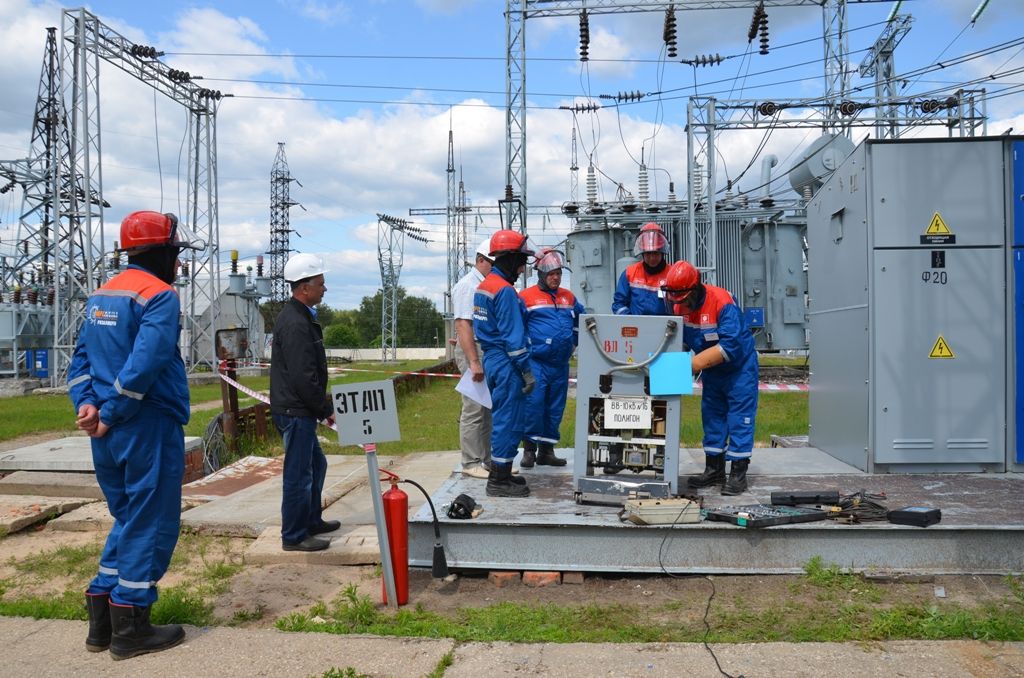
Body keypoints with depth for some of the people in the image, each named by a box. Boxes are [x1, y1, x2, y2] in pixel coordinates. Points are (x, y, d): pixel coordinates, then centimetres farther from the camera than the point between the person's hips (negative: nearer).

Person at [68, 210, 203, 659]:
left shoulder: (100, 295, 15)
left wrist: (86, 404, 1)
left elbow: (81, 358, 12)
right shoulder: (159, 295, -12)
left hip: (108, 435, 8)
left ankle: (101, 619, 23)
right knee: (151, 525, 3)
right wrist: (111, 416, -16)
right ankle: (129, 627, 10)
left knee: (128, 520, 20)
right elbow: (144, 364, -22)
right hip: (149, 428, -8)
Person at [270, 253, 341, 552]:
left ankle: (312, 521, 35)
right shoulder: (295, 324, -21)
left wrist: (322, 402, 17)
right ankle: (294, 536, 10)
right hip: (295, 411, -11)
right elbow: (303, 377, -24)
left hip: (300, 409, 11)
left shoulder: (300, 316, 14)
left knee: (315, 464, 21)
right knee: (299, 473, -1)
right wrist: (326, 409, -14)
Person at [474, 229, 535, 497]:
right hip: (506, 363, -10)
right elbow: (513, 336, -19)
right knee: (508, 421, -3)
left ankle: (500, 474, 25)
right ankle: (499, 481, 4)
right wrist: (526, 370, -16)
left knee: (501, 418, 16)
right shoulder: (505, 291, -17)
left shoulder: (484, 286, 14)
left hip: (491, 358, 10)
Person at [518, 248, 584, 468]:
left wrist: (573, 342, 20)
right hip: (536, 362, -5)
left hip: (561, 363, 6)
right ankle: (529, 448, 4)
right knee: (533, 404, -10)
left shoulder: (569, 297, 15)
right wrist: (526, 346, -4)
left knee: (555, 408, 9)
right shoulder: (526, 297, -3)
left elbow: (580, 322, 29)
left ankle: (546, 450, 19)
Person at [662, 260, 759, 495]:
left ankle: (738, 474, -2)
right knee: (712, 415, 10)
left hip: (739, 366, -7)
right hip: (711, 370, 7)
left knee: (739, 418, -6)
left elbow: (730, 346, -34)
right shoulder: (679, 305, -8)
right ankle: (714, 470, 19)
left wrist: (695, 363, -35)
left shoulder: (722, 302, -29)